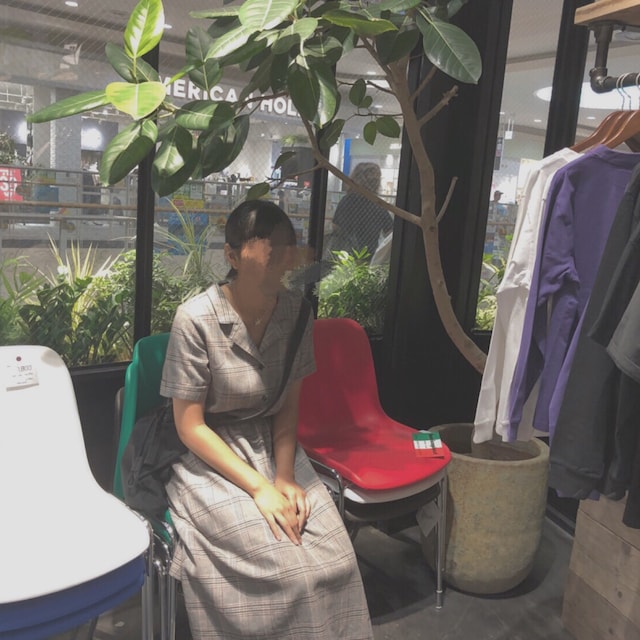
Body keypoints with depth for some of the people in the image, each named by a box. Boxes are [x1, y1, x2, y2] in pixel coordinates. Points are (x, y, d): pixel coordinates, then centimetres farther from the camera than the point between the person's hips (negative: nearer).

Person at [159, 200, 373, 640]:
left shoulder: (296, 311, -5)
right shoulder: (197, 319, -18)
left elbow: (288, 406, 4)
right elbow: (190, 426, -14)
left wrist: (284, 476, -10)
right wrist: (258, 487, -18)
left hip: (273, 447, 4)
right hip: (211, 458, -4)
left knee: (333, 555, -15)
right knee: (284, 564, -21)